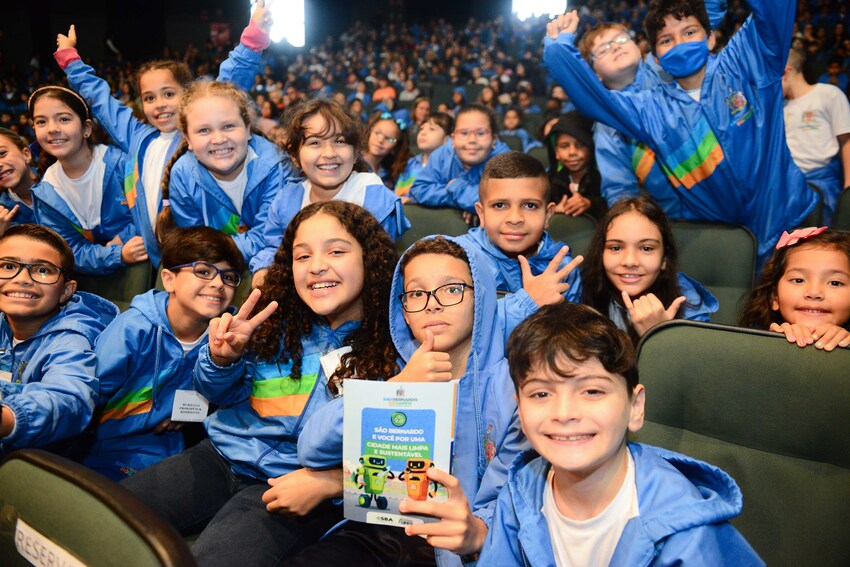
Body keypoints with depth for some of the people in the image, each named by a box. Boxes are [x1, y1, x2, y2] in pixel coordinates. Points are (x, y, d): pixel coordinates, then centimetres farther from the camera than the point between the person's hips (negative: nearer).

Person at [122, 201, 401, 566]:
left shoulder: (391, 350, -8)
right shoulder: (278, 321, 3)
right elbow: (218, 393, 13)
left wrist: (325, 479, -20)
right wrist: (221, 359, -10)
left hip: (293, 488, -4)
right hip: (222, 455, 5)